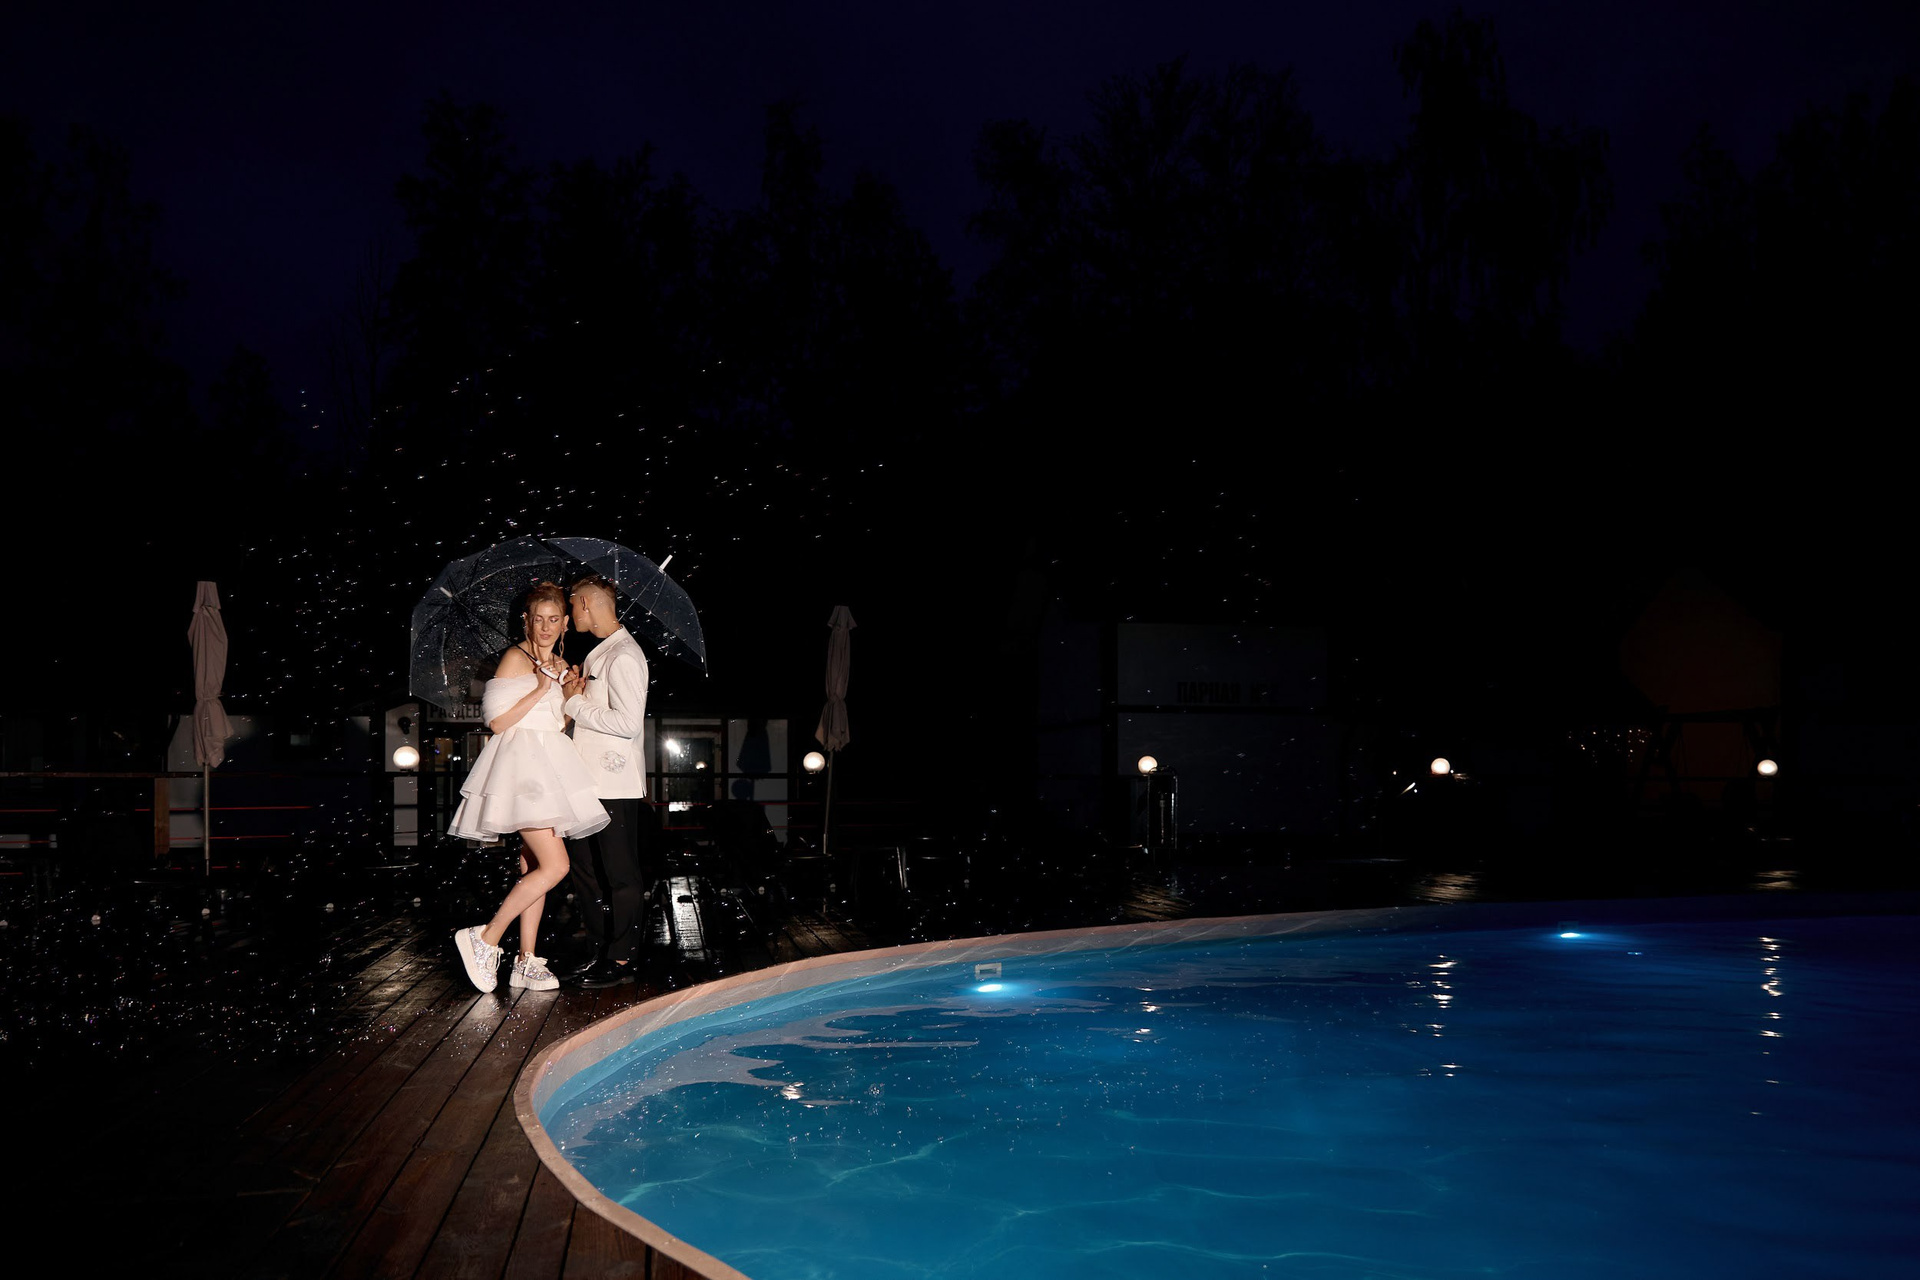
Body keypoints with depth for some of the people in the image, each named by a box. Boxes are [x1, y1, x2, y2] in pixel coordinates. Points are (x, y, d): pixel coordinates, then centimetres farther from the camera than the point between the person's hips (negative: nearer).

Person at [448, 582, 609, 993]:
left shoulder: (560, 665, 17)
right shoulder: (516, 658, -7)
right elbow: (497, 721, -12)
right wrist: (540, 690, -17)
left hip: (550, 768, 8)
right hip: (522, 765, -8)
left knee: (534, 866, 7)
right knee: (555, 866, -16)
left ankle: (526, 961, 10)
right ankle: (484, 939, -8)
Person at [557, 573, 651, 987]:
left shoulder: (623, 656, -14)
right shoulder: (598, 653, 17)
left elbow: (628, 723, -23)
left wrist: (576, 704, -14)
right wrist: (574, 694, 5)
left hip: (616, 786, -10)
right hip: (591, 782, 10)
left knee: (620, 874, -1)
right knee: (587, 872, 15)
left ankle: (622, 961, 6)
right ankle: (600, 953, 25)